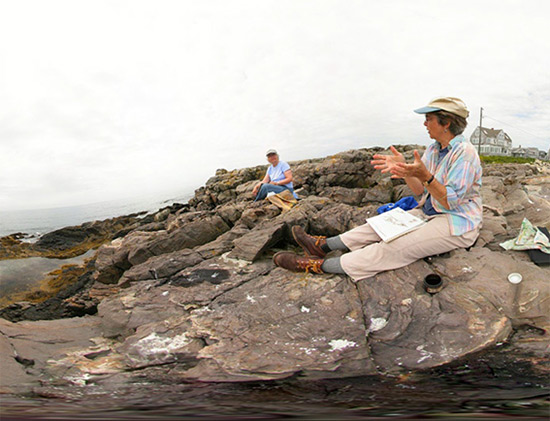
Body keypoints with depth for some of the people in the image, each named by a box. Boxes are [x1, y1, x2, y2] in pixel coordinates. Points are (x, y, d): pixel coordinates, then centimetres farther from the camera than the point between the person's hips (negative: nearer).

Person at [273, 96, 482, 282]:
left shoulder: (464, 153, -20)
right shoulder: (433, 149, 7)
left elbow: (450, 202, -25)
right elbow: (420, 191, 5)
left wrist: (425, 176, -39)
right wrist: (404, 169, -12)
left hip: (456, 224, -9)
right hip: (429, 213, 9)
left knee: (394, 248, -22)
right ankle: (322, 245, 1)